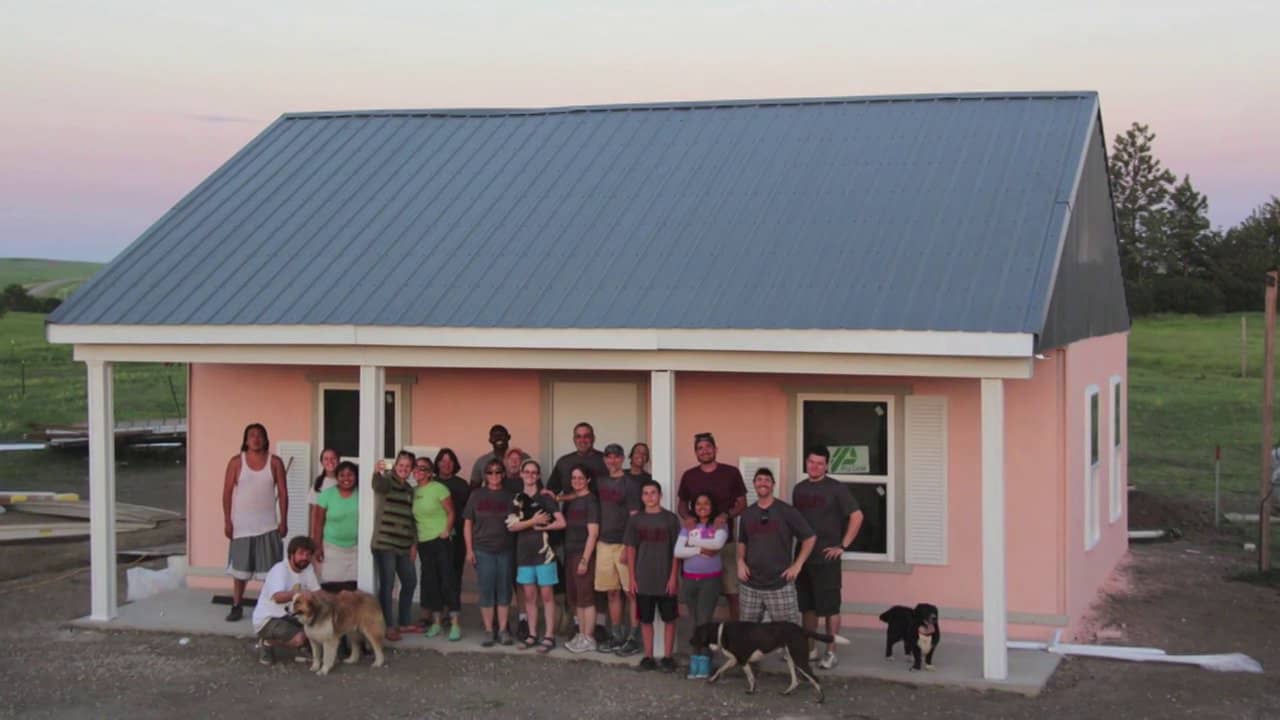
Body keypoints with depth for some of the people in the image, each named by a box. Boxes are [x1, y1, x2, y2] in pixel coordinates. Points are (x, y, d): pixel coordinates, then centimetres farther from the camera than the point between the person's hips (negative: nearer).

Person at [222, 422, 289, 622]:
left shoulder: (275, 462, 0)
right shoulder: (236, 462, -2)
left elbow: (283, 493, 2)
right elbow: (227, 493, -1)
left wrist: (283, 521, -2)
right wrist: (227, 521, -5)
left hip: (268, 525, 0)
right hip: (242, 525, 0)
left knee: (273, 569, -1)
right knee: (240, 569, 5)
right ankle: (237, 607, 14)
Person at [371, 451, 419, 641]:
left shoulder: (409, 489, 16)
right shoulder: (387, 481, -5)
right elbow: (378, 484, -30)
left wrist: (413, 543, 16)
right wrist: (377, 472, -53)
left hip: (403, 545, 7)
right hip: (385, 544, -7)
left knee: (410, 582, 13)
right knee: (387, 585, -5)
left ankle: (404, 622, 26)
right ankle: (389, 626, 2)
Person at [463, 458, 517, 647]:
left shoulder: (509, 496, 6)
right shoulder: (477, 495, 4)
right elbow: (467, 523, 4)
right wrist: (469, 550, -1)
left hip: (505, 550, 1)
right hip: (482, 550, -1)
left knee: (503, 590, 4)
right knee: (486, 590, 0)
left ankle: (502, 629, 11)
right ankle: (488, 630, 7)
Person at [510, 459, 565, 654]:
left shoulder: (545, 497, 0)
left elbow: (561, 523, -7)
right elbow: (511, 526, -2)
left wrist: (540, 527, -6)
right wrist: (532, 522, -11)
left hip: (543, 550, -3)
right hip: (524, 552, 4)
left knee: (547, 595, -2)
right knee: (529, 595, 7)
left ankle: (549, 636, -1)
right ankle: (532, 634, 15)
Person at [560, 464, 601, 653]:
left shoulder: (590, 501, -8)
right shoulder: (569, 500, 13)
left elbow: (593, 533, -12)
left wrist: (585, 559, -15)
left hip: (584, 554, -7)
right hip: (570, 553, 7)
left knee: (586, 597, -3)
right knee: (574, 597, 11)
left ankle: (588, 639, 3)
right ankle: (581, 635, 20)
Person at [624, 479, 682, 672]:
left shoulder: (670, 518, -2)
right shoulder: (636, 520, 3)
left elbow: (676, 550, -2)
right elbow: (631, 549, 6)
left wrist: (673, 576, -8)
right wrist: (632, 578, 1)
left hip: (665, 579, -2)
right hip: (643, 579, 2)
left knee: (669, 618, 3)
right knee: (646, 619, 7)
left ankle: (668, 657, 12)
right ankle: (648, 657, 16)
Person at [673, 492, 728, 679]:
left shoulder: (719, 525, 0)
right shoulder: (687, 526, 7)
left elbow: (718, 543, -21)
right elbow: (678, 551, -3)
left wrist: (694, 541, -10)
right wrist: (701, 549, -14)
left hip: (710, 579, -3)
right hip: (689, 579, 3)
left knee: (704, 621, -7)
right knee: (696, 621, 8)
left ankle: (704, 662, -2)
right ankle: (697, 659, 13)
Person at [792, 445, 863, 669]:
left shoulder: (836, 488, -8)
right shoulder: (799, 489, 9)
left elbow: (857, 516, -10)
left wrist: (842, 546, -12)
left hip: (826, 558, -5)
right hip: (803, 556, 5)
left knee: (830, 607, 0)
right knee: (807, 606, 12)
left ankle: (831, 652, 8)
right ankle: (809, 649, 22)